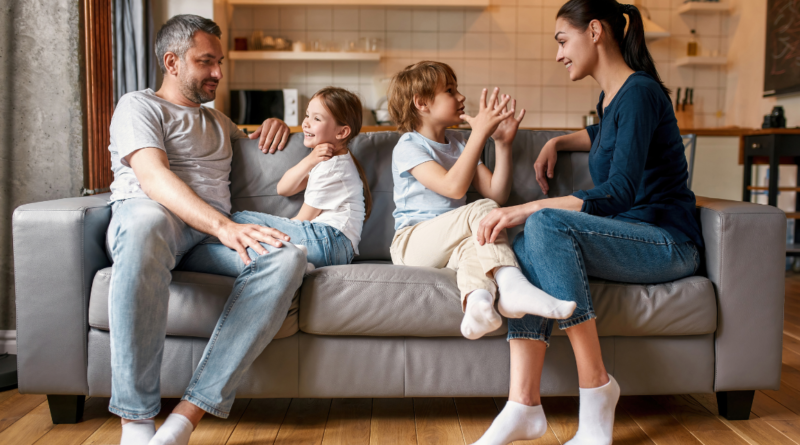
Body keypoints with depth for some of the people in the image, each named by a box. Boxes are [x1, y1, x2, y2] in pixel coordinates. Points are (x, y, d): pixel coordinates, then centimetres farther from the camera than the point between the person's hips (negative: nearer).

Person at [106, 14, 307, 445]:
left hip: (214, 232, 5)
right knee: (146, 223, -44)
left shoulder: (216, 120, 33)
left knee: (287, 257, -28)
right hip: (145, 215, -5)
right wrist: (224, 226, -28)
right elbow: (153, 176, -10)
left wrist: (273, 123, 24)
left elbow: (253, 140, 52)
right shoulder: (139, 105, 10)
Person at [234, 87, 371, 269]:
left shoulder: (331, 166, -7)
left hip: (328, 241, -10)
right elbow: (282, 189, 13)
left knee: (239, 220, -16)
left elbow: (304, 220, -4)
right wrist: (309, 161, -5)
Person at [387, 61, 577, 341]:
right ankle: (512, 286, -44)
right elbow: (454, 187, -23)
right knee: (483, 210, -29)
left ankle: (477, 301, -56)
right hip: (412, 244, -6)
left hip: (449, 244, 6)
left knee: (471, 246, -32)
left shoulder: (459, 144, 18)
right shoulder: (408, 147, -5)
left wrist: (503, 144, 1)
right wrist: (480, 132, -22)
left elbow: (497, 194, 9)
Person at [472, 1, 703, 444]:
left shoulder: (639, 92, -13)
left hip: (668, 245, -8)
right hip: (628, 240, 8)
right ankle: (523, 405, -26)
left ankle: (595, 383, -22)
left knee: (547, 224, -31)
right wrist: (556, 142, 24)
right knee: (524, 250, -18)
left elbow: (620, 192, -25)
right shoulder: (610, 97, 15)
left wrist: (528, 208, -30)